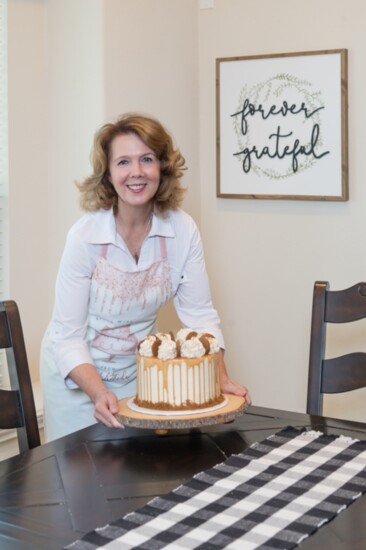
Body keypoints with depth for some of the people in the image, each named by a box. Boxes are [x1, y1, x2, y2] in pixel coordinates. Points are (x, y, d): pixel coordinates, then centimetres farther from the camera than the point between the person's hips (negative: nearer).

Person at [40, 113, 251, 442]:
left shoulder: (183, 230, -15)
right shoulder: (84, 237, -23)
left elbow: (200, 314, -10)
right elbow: (68, 335, -21)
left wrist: (221, 380, -23)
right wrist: (99, 394, -35)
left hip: (137, 371, 3)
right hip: (76, 374, -2)